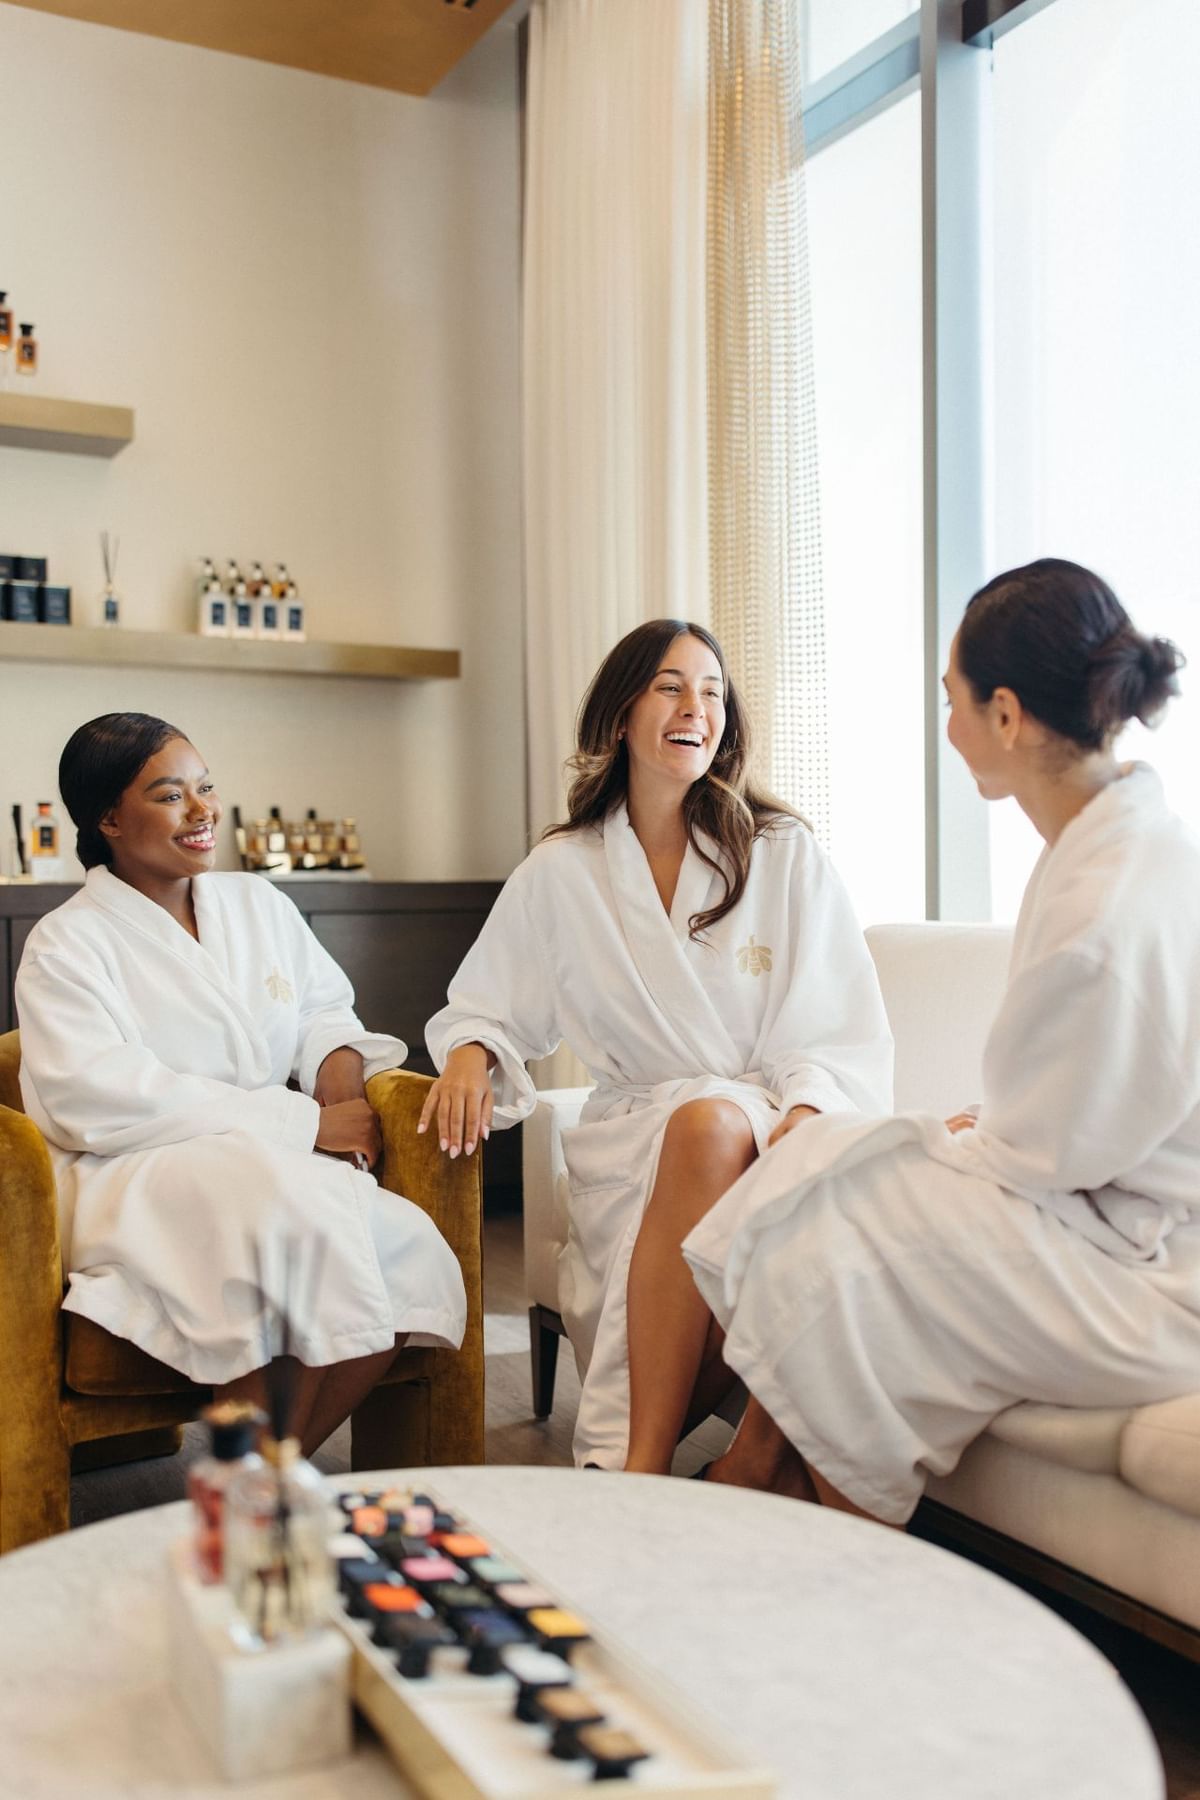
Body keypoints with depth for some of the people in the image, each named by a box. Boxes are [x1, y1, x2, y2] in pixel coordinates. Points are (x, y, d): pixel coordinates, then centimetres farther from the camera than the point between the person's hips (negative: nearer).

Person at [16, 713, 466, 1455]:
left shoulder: (259, 903, 18)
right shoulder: (68, 944, -2)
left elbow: (323, 1009, 21)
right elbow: (101, 1099, -15)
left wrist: (340, 1063, -7)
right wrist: (304, 1124, -18)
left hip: (280, 1169, 5)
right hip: (135, 1181, -5)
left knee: (407, 1248, -25)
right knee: (287, 1198, -36)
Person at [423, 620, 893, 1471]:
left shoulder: (789, 856, 6)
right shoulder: (559, 873, 10)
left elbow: (847, 1035, 1)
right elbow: (488, 1007, 16)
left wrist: (801, 1120, -20)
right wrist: (469, 1053, -9)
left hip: (769, 1126, 0)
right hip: (632, 1137, 1)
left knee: (710, 1126, -36)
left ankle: (634, 1459, -34)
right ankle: (648, 1459, -31)